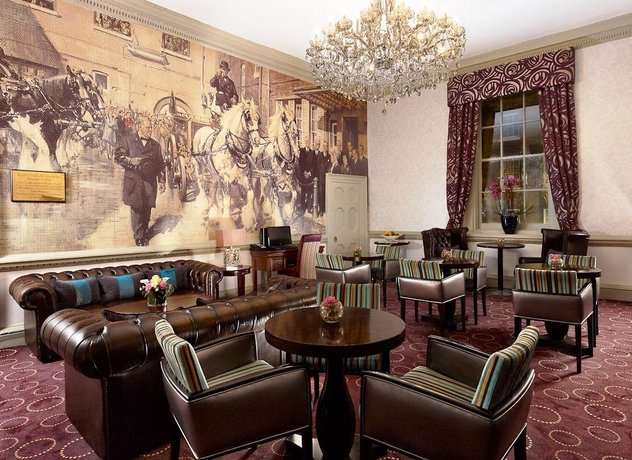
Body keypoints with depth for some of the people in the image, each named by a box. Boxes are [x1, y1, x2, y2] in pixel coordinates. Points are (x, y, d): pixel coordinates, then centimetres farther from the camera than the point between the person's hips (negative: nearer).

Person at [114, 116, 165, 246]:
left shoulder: (155, 145, 15)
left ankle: (145, 235, 20)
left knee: (147, 210, 6)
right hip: (134, 182, -3)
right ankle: (139, 238, 4)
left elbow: (160, 164, 16)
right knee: (136, 209, -3)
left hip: (150, 183, 3)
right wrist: (130, 160, -17)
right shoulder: (127, 140, 5)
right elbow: (117, 156, 1)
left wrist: (161, 181, 10)